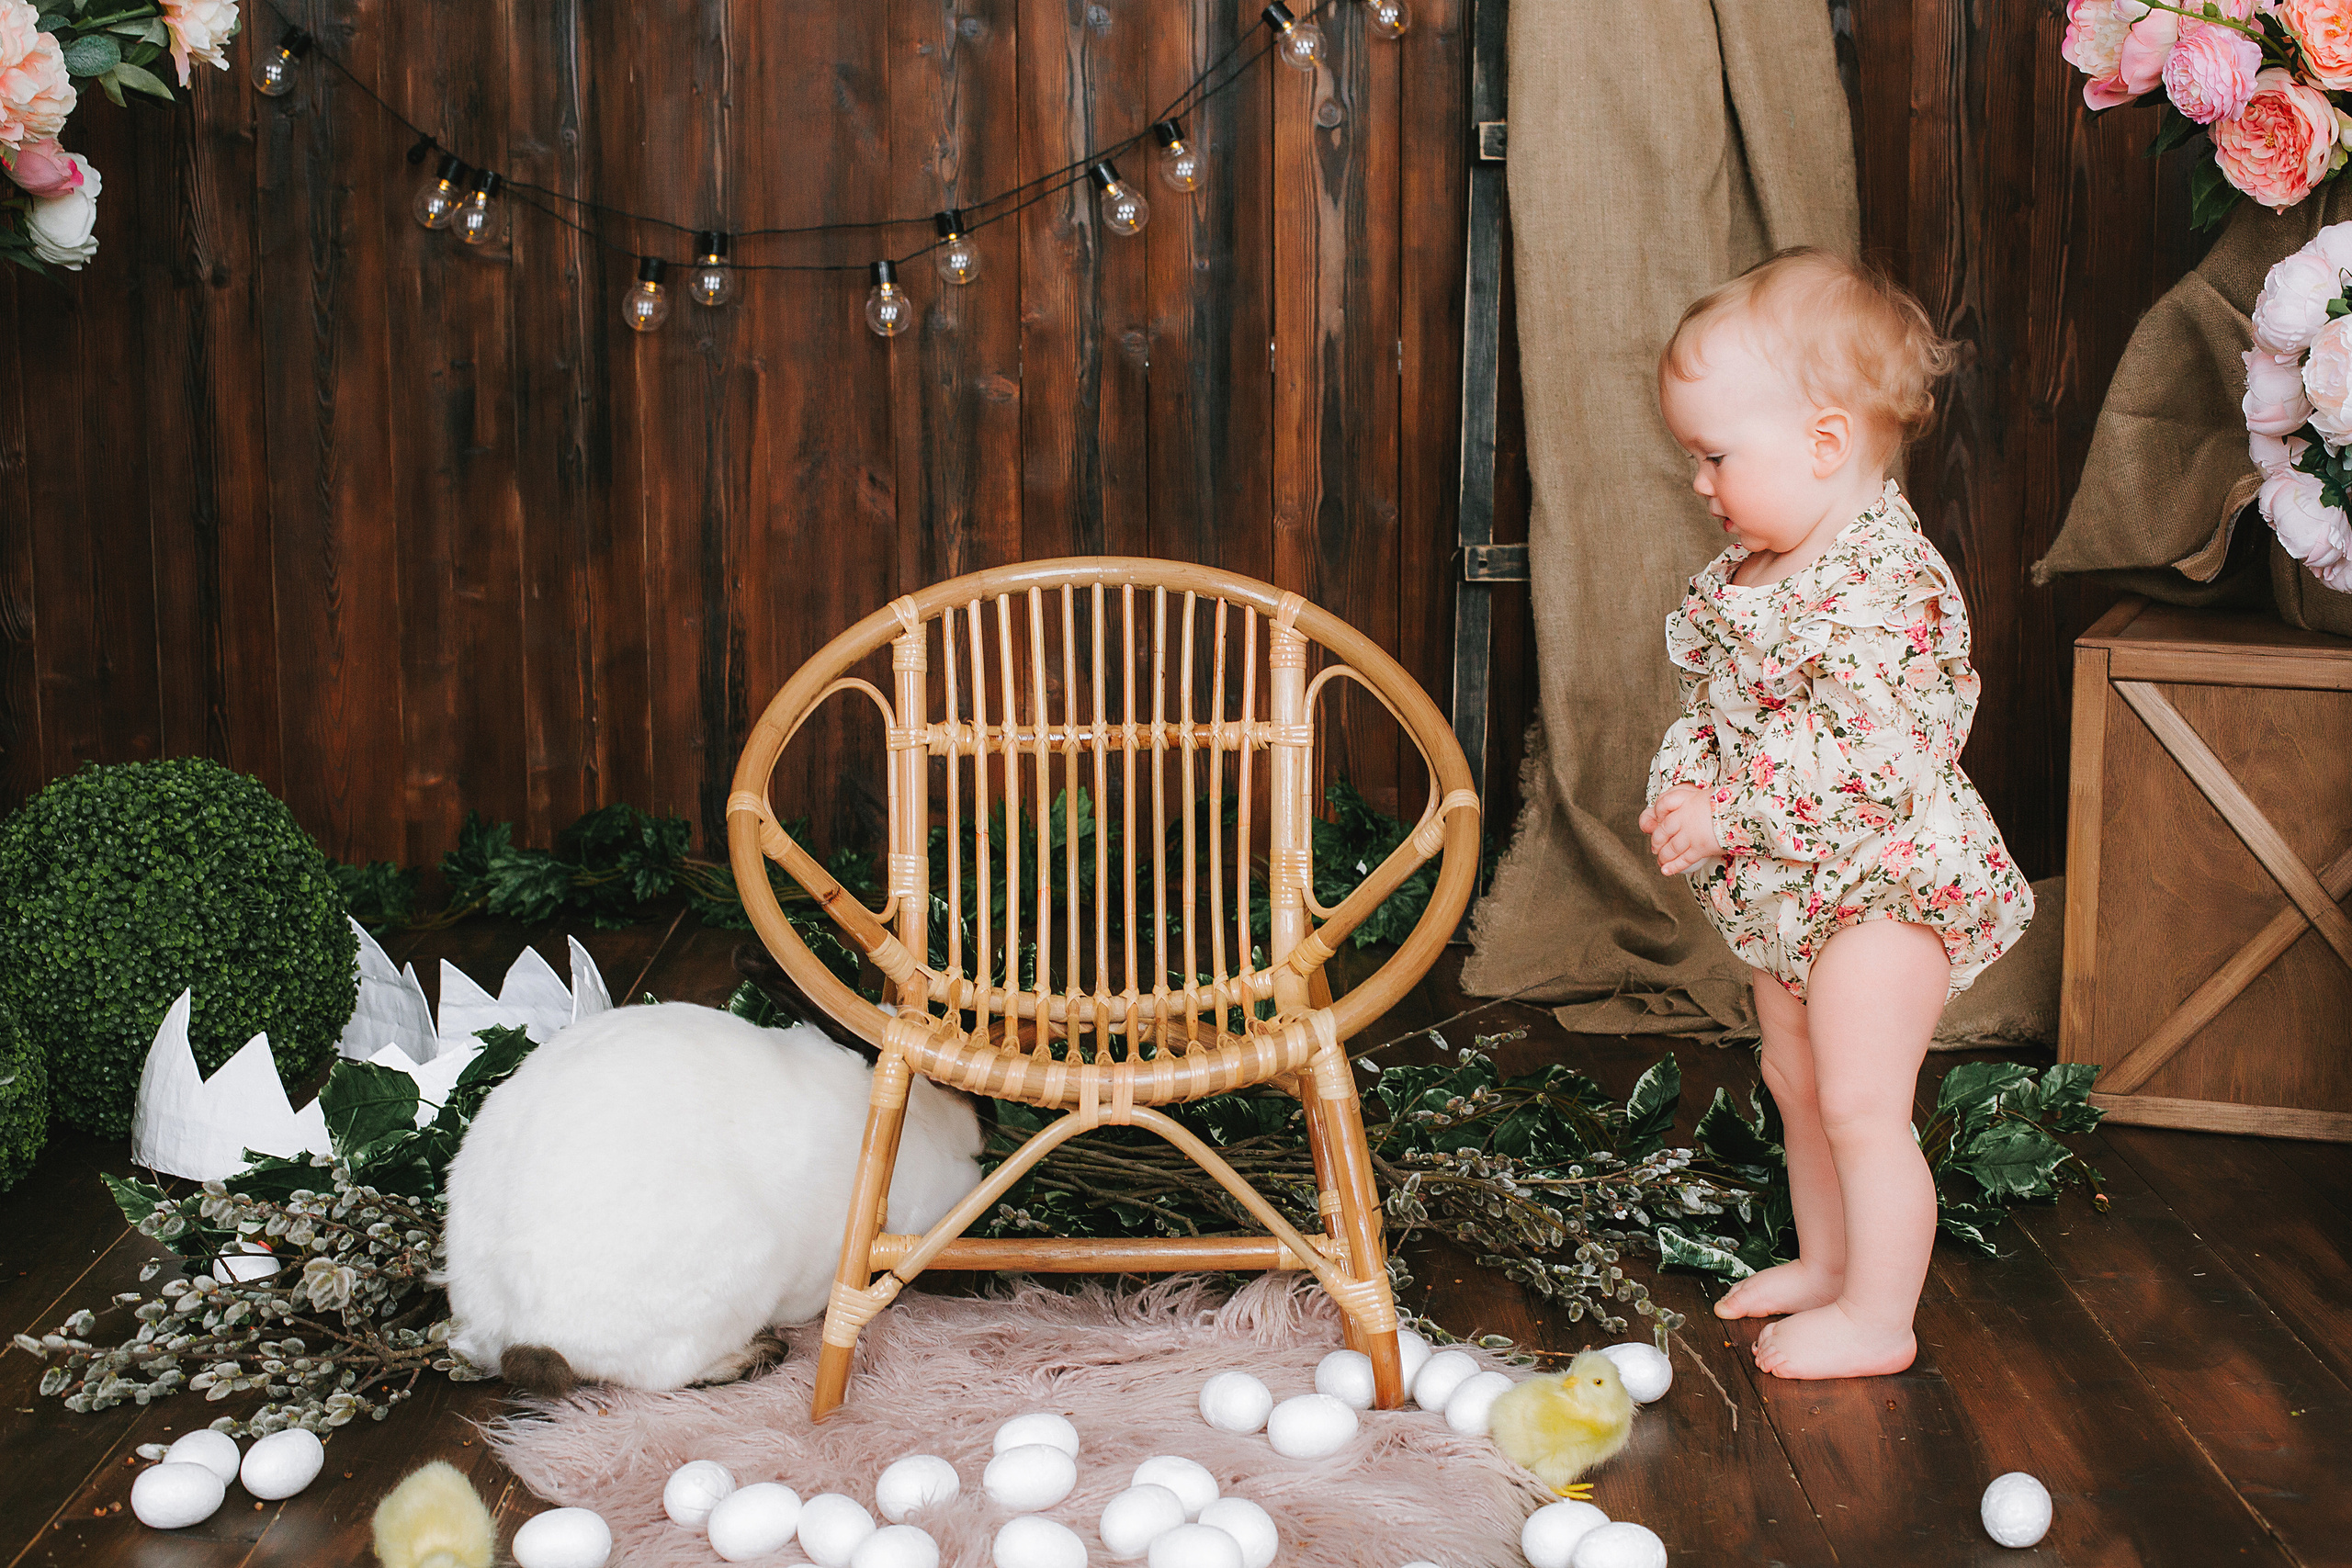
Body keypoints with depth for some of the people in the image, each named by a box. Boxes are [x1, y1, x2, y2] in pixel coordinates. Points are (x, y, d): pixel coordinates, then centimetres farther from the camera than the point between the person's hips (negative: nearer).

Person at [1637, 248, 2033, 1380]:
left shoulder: (1881, 584, -25)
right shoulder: (1747, 571, 5)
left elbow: (1859, 757, -31)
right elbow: (1706, 700, 13)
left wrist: (1728, 816, -25)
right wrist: (1678, 786, -6)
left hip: (1881, 883, -10)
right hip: (1788, 890, 10)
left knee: (1861, 1107, -4)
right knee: (1795, 1083, 21)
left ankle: (1877, 1318, 9)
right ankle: (1825, 1262, 38)